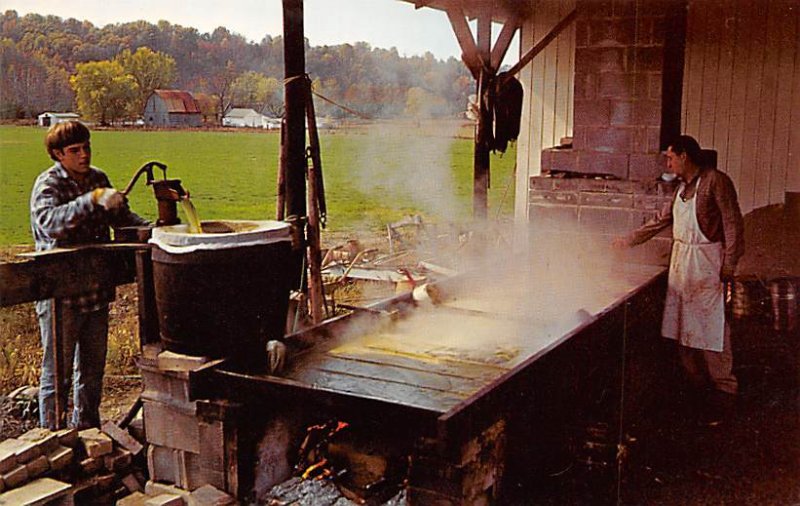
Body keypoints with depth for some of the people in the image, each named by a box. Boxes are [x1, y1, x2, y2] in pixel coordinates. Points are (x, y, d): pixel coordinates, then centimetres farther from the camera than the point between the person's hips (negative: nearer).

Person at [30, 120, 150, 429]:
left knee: (93, 367, 19)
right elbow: (50, 222, -33)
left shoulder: (98, 179, 7)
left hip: (96, 291, 7)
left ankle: (87, 429, 36)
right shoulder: (48, 185, -13)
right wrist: (94, 200, -42)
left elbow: (121, 215, 19)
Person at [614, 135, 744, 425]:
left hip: (706, 263, -8)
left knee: (709, 328, -8)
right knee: (683, 329, 7)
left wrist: (728, 266, -15)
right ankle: (698, 389, 16)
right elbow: (661, 220, 25)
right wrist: (627, 241, 27)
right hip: (681, 261, 8)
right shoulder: (682, 187, 17)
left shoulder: (715, 181, -8)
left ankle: (723, 393, 1)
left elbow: (733, 224, -11)